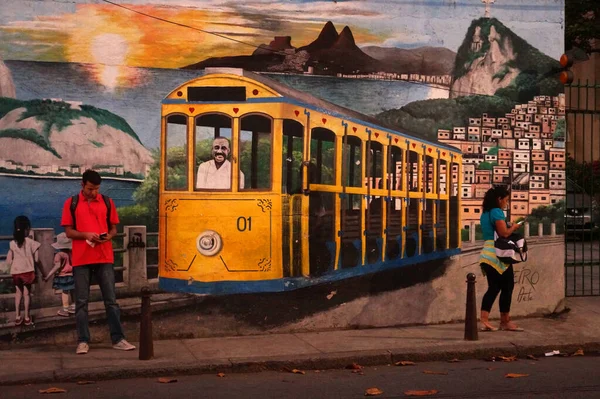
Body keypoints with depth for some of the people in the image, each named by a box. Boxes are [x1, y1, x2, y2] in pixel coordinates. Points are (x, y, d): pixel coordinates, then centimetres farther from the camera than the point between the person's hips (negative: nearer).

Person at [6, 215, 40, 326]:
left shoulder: (12, 243, -2)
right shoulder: (31, 242, -10)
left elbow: (8, 261, 1)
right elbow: (36, 259, -6)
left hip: (15, 272, 2)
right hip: (28, 271, -2)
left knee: (18, 292, 16)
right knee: (27, 293, 8)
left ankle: (17, 317, 16)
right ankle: (27, 317, 12)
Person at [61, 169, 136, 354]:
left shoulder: (107, 202, 8)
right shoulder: (71, 203, 4)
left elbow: (113, 228, 12)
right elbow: (68, 231, 2)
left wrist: (108, 236, -11)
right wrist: (86, 235, -17)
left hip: (104, 257, 1)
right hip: (81, 259, -1)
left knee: (111, 300, 2)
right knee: (81, 301, 2)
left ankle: (118, 339, 5)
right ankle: (83, 341, 7)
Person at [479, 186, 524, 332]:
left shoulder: (485, 213, 16)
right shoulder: (497, 212, -11)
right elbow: (504, 233, -19)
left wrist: (509, 227, 17)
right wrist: (513, 227, -1)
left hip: (487, 254, 9)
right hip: (498, 254, -9)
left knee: (493, 288, 9)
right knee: (507, 287, 3)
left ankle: (484, 321, 1)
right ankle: (505, 322, 9)